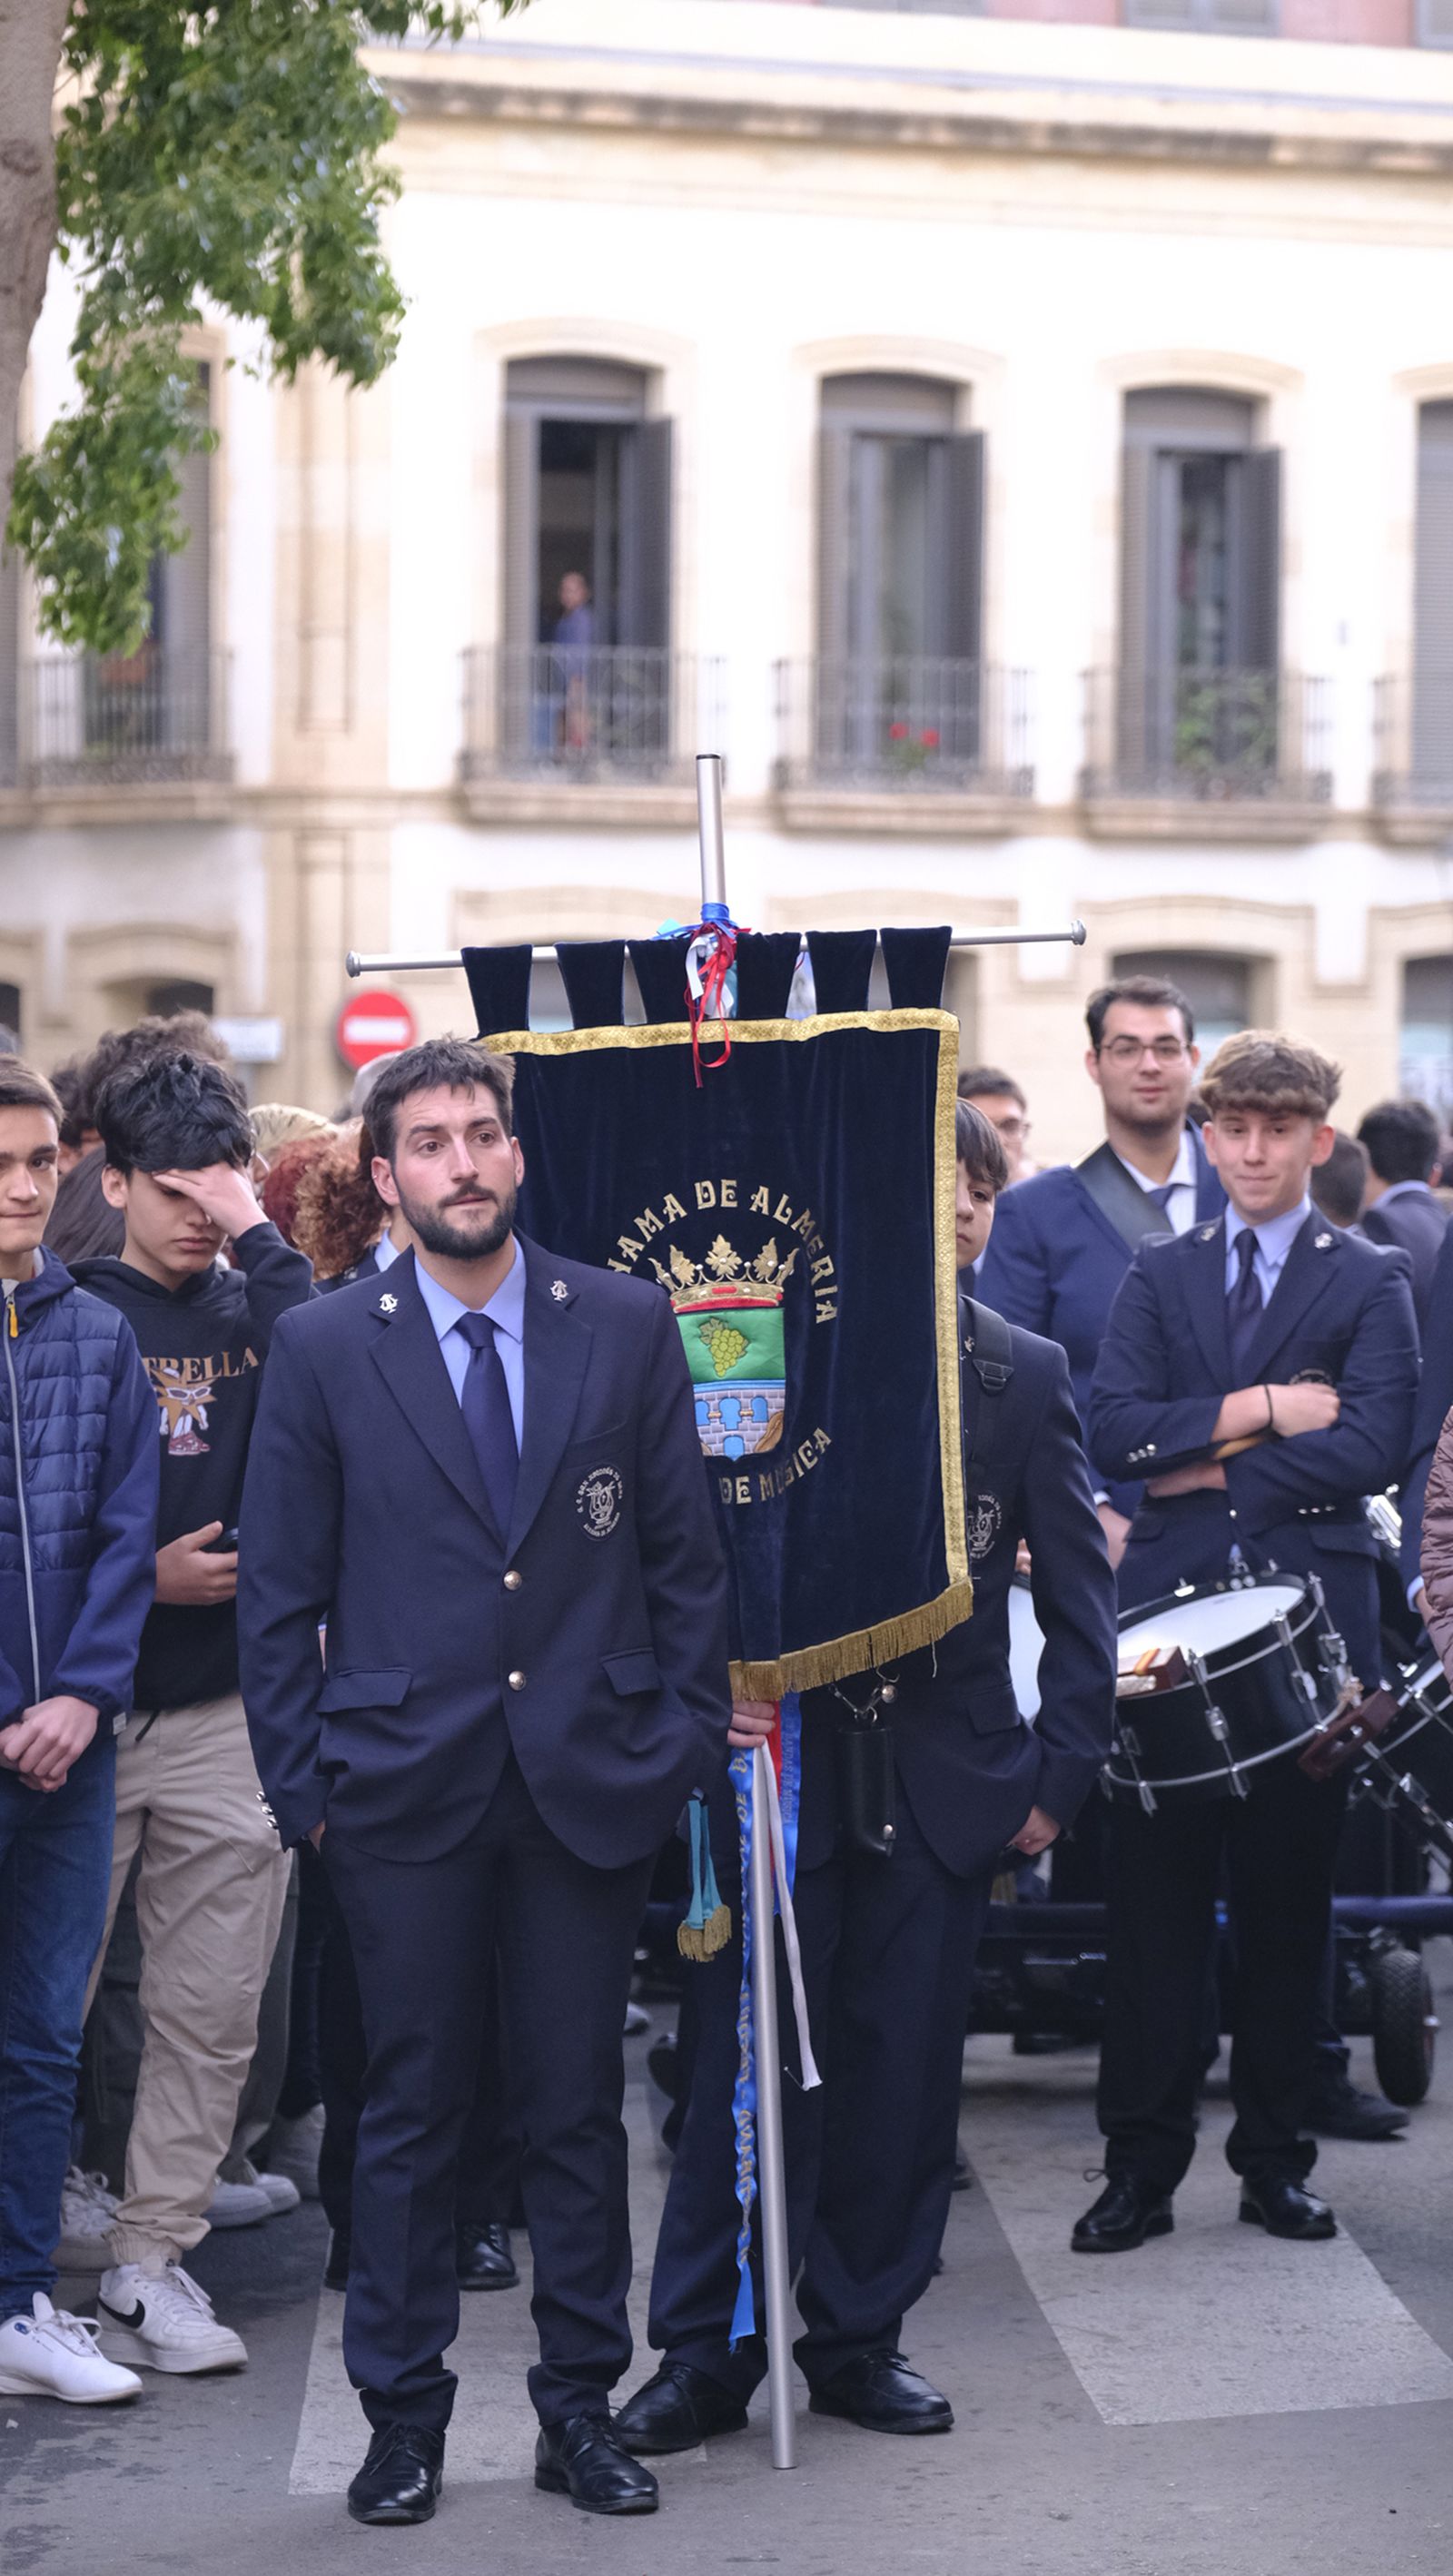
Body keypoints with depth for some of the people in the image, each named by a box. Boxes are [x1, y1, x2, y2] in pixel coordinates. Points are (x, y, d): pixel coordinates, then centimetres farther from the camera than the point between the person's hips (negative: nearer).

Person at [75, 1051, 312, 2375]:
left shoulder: (250, 1310, 7)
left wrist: (257, 1232, -13)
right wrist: (137, 1576, -10)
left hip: (229, 1714, 3)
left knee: (210, 2013, 5)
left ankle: (151, 2262, 15)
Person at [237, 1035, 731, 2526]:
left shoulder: (627, 1325, 3)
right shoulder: (323, 1350, 0)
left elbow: (686, 1553, 6)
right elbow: (280, 1591, 3)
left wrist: (688, 1744, 2)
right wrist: (303, 1786, -1)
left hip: (589, 1780, 1)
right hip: (403, 1788, -1)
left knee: (578, 2107, 9)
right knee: (410, 2110, 7)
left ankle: (580, 2407, 21)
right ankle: (403, 2416, 19)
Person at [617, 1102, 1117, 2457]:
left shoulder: (1024, 1376, 5)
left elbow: (1078, 1594, 8)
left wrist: (1060, 1771, 3)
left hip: (944, 1776, 2)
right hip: (785, 1755, -2)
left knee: (902, 2067, 7)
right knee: (748, 2060, 0)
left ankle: (859, 2338, 21)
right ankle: (705, 2350, 11)